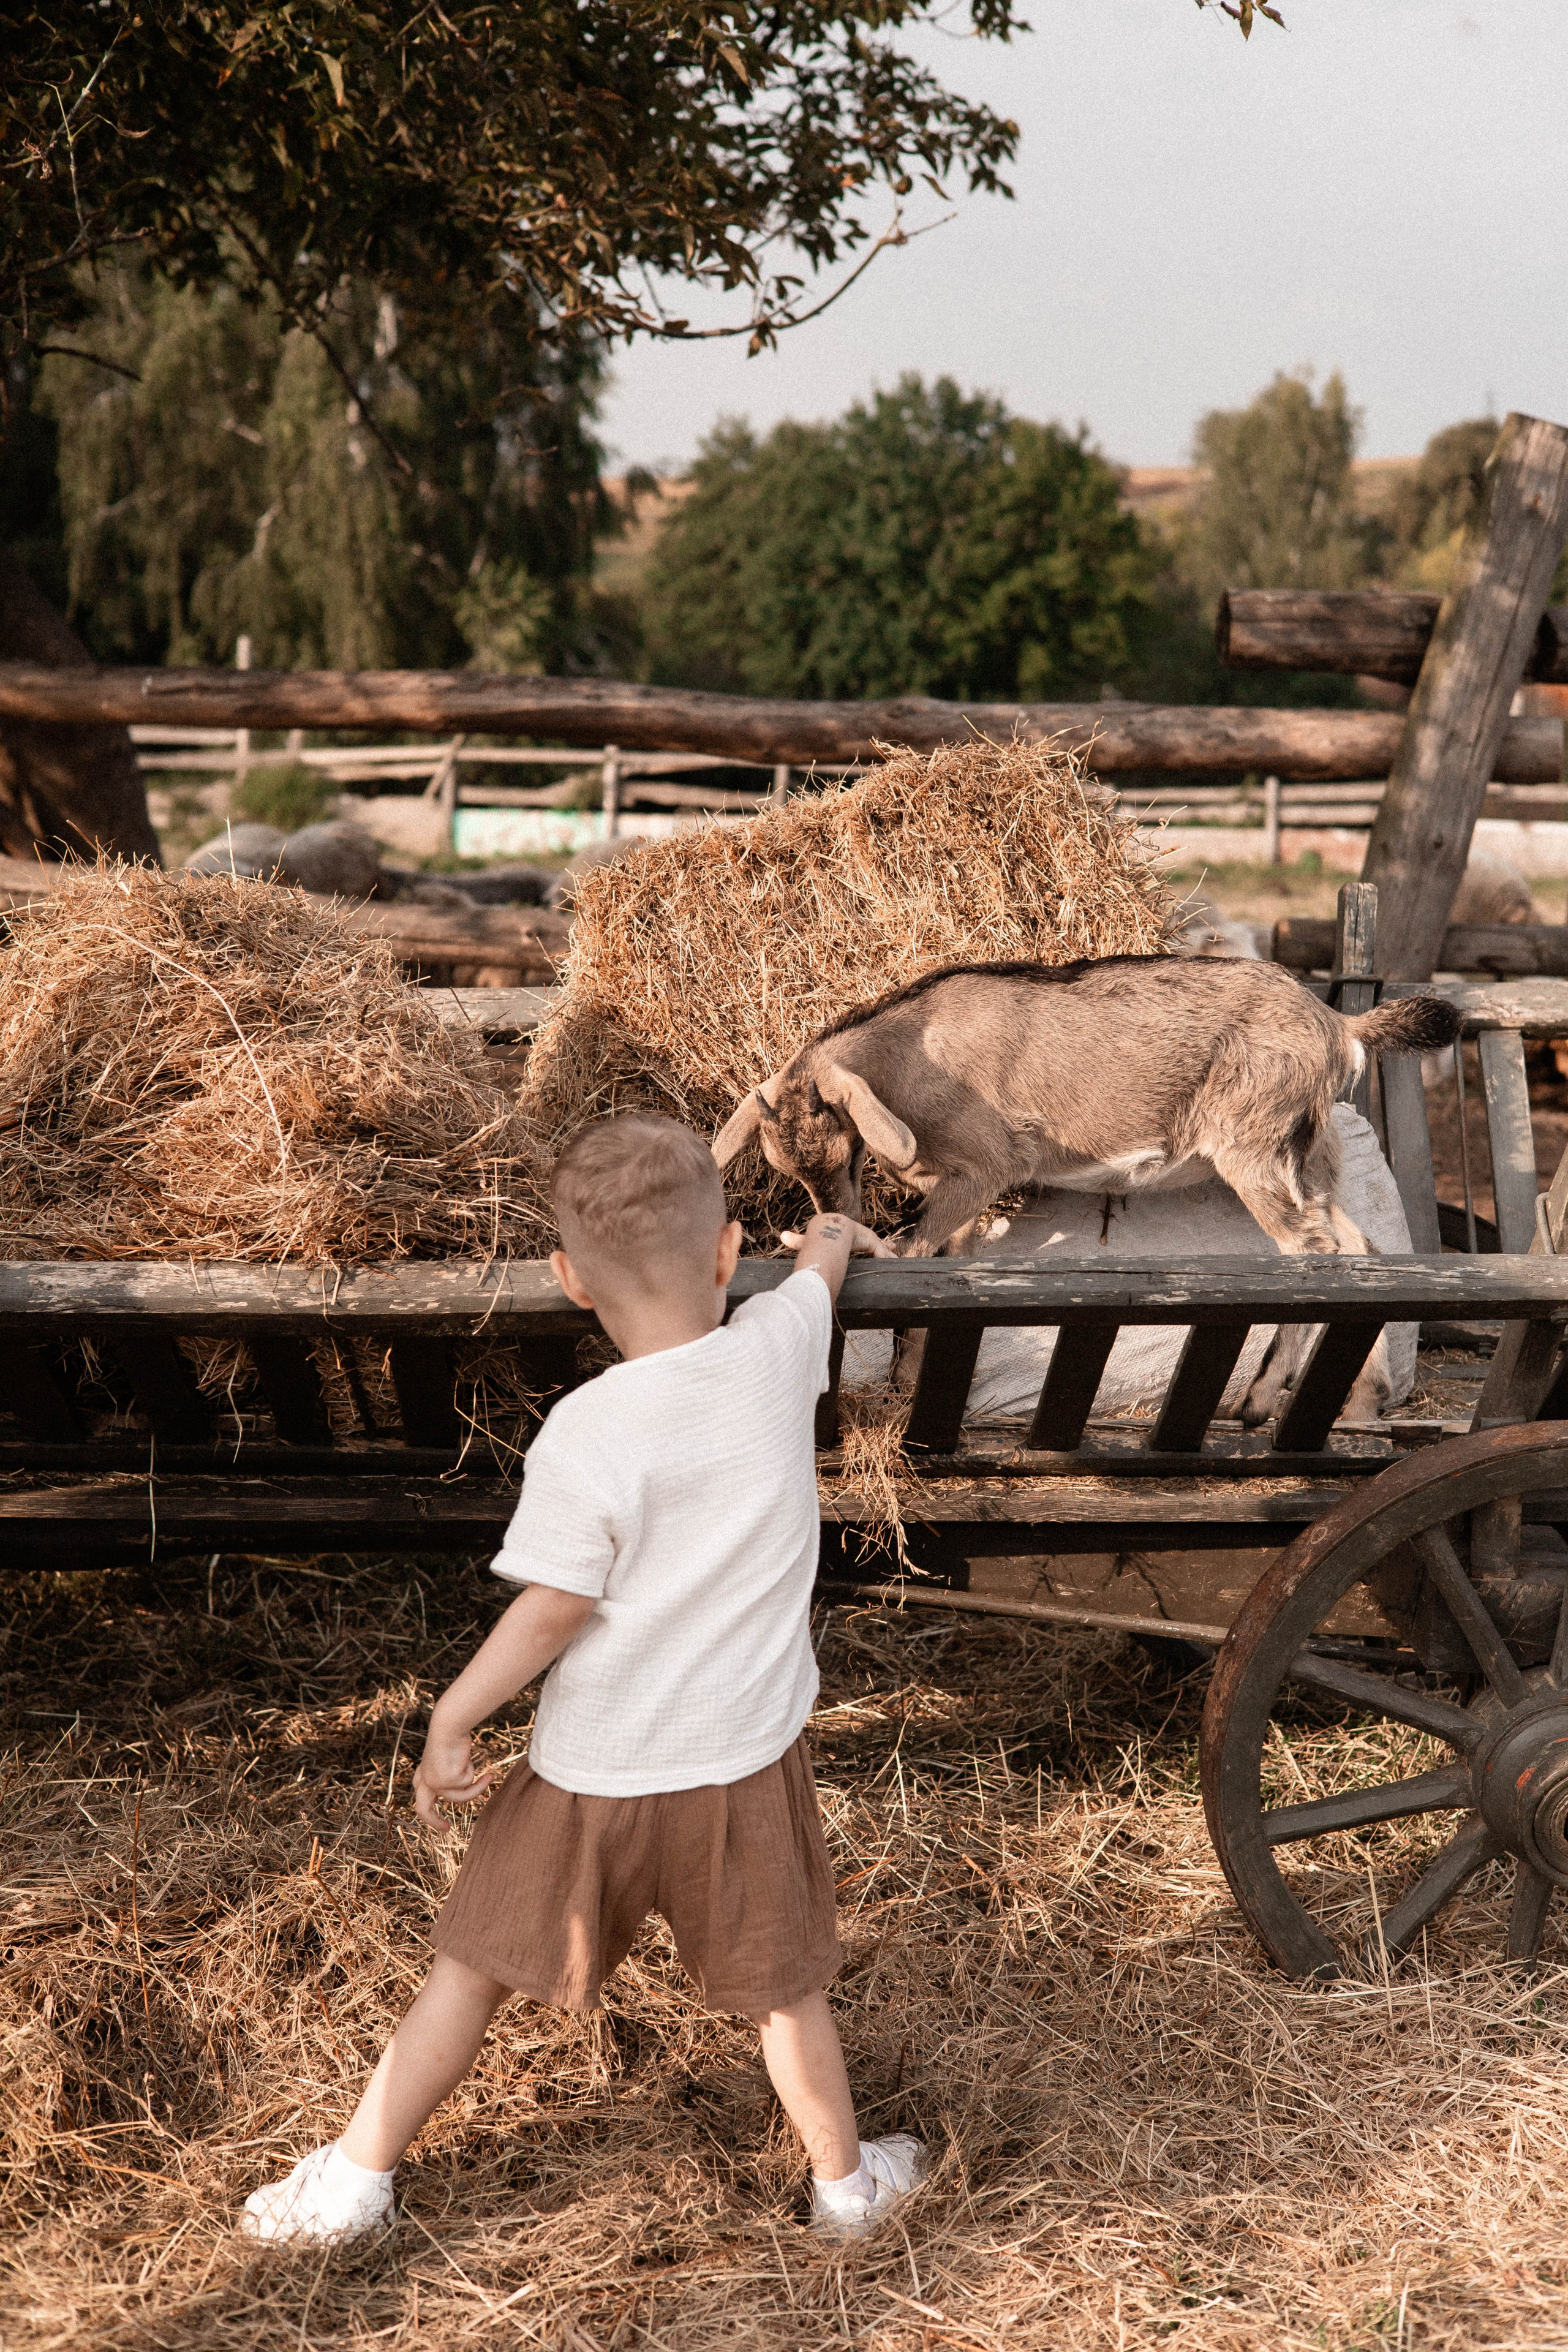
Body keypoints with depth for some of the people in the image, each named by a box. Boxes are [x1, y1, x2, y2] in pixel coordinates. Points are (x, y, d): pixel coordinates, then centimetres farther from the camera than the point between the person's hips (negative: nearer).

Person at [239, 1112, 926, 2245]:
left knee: (471, 1968, 16)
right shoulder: (779, 1348, -12)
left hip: (596, 1771, -2)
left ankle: (352, 2182, 29)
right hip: (746, 1764, 3)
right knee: (785, 1985, 22)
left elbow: (555, 1608, -20)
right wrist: (833, 1239, 35)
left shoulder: (586, 1436, -24)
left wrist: (451, 1721, -6)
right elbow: (818, 1268, 12)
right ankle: (846, 2179, 41)